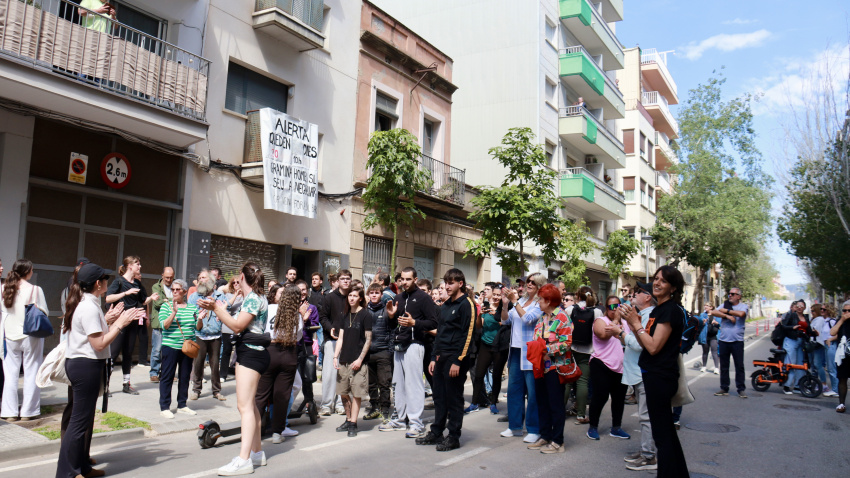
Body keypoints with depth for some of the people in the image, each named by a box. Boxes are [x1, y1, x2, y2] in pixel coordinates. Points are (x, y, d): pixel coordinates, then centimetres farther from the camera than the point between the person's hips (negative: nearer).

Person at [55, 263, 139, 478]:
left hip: (78, 362, 11)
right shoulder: (89, 308, -19)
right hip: (86, 365, -11)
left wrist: (107, 320, 9)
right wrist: (120, 323, -16)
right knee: (80, 420, -3)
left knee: (85, 418, 18)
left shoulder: (85, 304, 12)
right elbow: (99, 344, -22)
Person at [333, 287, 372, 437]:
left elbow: (368, 340, -7)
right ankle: (348, 420, 23)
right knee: (344, 393, 9)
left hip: (358, 361, -6)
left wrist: (360, 359, -13)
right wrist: (335, 357, 3)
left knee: (356, 394, -2)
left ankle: (353, 424, 4)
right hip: (344, 361, 6)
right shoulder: (346, 315, 12)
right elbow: (341, 338, 13)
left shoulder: (365, 315, -4)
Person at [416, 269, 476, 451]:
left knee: (454, 398, 0)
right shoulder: (445, 306, 17)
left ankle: (453, 437, 10)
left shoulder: (466, 304, -9)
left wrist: (458, 361, -18)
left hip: (455, 359, -8)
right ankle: (436, 433, 24)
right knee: (439, 396, 13)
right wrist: (434, 357, 14)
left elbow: (467, 335, -15)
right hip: (441, 357, 8)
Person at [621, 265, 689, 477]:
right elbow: (645, 344, 10)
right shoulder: (658, 309, 14)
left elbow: (654, 346, -21)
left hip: (660, 377, -10)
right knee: (666, 430, 19)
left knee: (662, 434, -3)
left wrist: (635, 323, -14)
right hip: (654, 375, 10)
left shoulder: (671, 310, -16)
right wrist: (632, 321, 0)